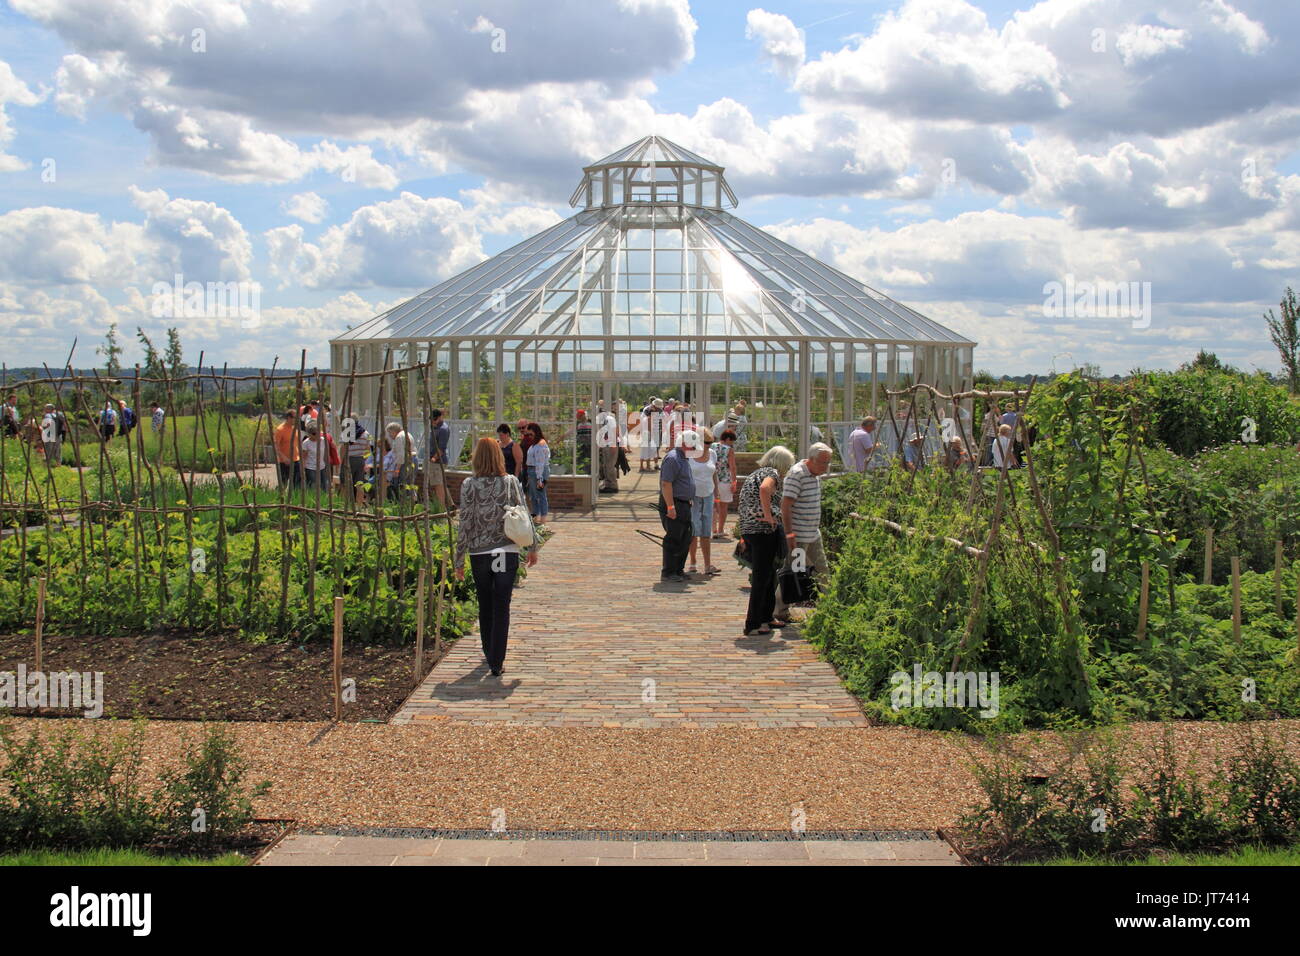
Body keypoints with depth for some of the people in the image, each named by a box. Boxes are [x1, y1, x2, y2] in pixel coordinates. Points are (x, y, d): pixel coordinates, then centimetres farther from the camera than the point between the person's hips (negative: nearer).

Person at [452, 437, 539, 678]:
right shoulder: (511, 482, -3)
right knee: (501, 607, 3)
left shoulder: (469, 485, -6)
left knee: (485, 606, 17)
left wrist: (459, 560, 2)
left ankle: (490, 655, 30)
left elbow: (464, 524, -5)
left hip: (479, 554, 0)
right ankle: (496, 662, 1)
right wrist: (532, 547, 14)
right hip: (507, 552, 0)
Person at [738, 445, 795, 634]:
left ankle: (766, 618, 28)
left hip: (746, 529, 9)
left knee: (768, 576, 19)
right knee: (762, 578, -2)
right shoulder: (772, 473, -7)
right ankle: (753, 624, 1)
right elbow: (764, 489, -31)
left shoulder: (754, 474, 21)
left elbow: (742, 506, 25)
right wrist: (768, 516, -21)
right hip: (763, 530, -9)